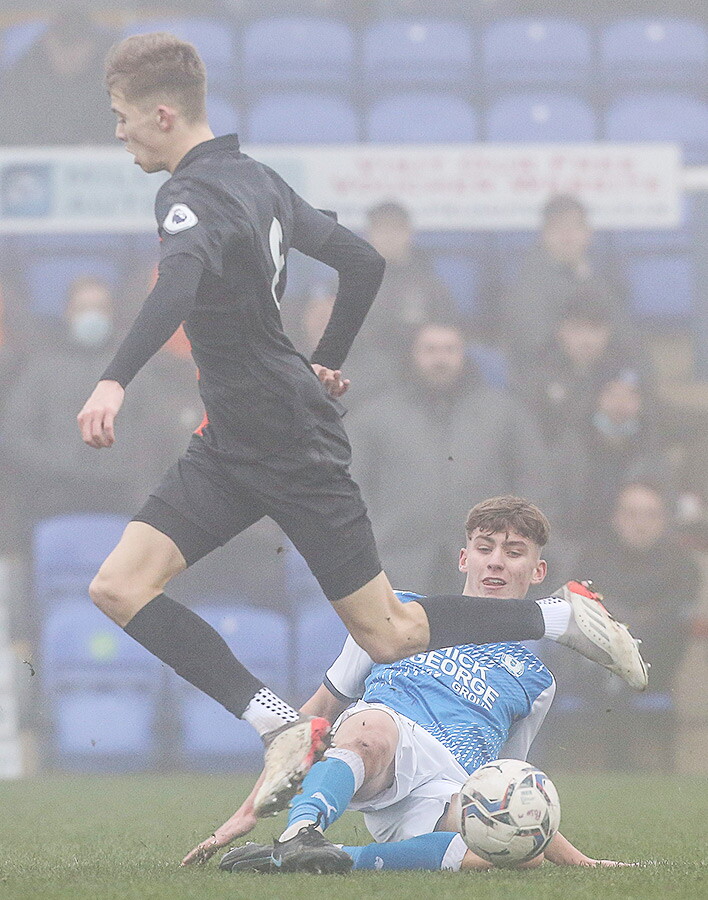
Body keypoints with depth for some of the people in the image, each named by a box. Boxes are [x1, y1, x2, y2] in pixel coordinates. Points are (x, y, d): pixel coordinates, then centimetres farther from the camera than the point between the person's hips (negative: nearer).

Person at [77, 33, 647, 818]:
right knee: (119, 587, -5)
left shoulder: (193, 196, -19)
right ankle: (282, 728, -8)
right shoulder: (252, 177, 11)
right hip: (230, 449, 10)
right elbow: (363, 262, 17)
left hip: (292, 448, -10)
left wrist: (115, 381, -53)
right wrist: (325, 365, 24)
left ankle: (563, 621, 15)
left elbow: (179, 284, -41)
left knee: (388, 636, -2)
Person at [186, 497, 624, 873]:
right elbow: (320, 709, 25)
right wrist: (250, 808, 16)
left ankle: (344, 859, -43)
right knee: (374, 727, -41)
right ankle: (300, 831, -63)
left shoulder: (534, 680, 28)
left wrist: (579, 860, 24)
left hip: (446, 794, 1)